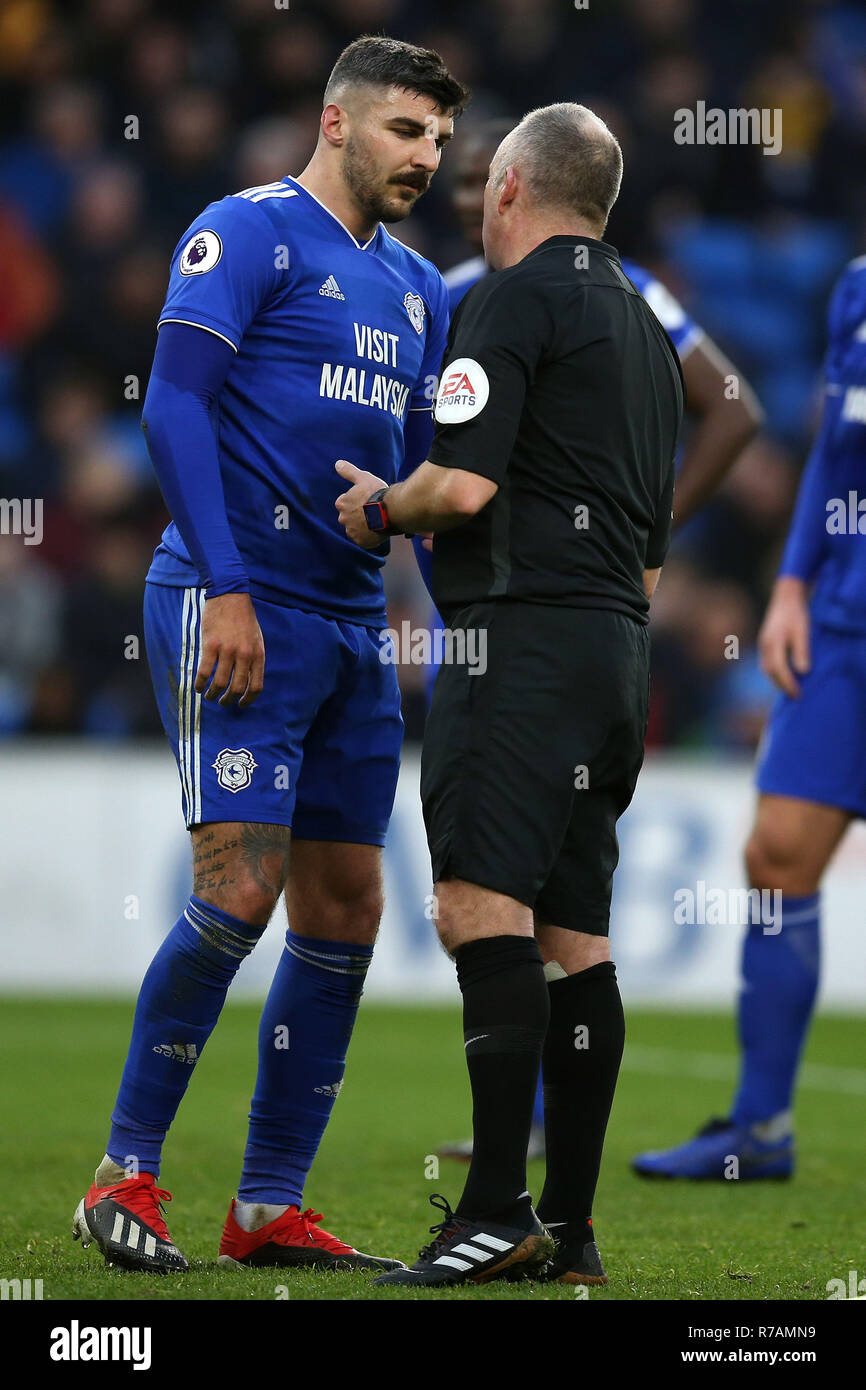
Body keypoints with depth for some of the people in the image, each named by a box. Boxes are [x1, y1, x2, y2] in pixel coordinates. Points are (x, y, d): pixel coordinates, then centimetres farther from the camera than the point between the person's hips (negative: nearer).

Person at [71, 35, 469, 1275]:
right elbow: (174, 404, -13)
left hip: (349, 625, 8)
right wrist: (226, 587, -19)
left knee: (346, 909, 5)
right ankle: (125, 1174, -2)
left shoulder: (417, 289, 19)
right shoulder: (251, 232, -4)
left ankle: (270, 1208, 11)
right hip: (236, 607, -8)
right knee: (240, 889, -15)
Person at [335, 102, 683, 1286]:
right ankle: (570, 1231, 7)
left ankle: (499, 1213, -25)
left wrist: (379, 507, 4)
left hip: (526, 637, -9)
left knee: (482, 907, -16)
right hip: (620, 648, 9)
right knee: (573, 934, 8)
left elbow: (465, 483, -15)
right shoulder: (645, 330, 23)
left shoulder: (516, 296, -5)